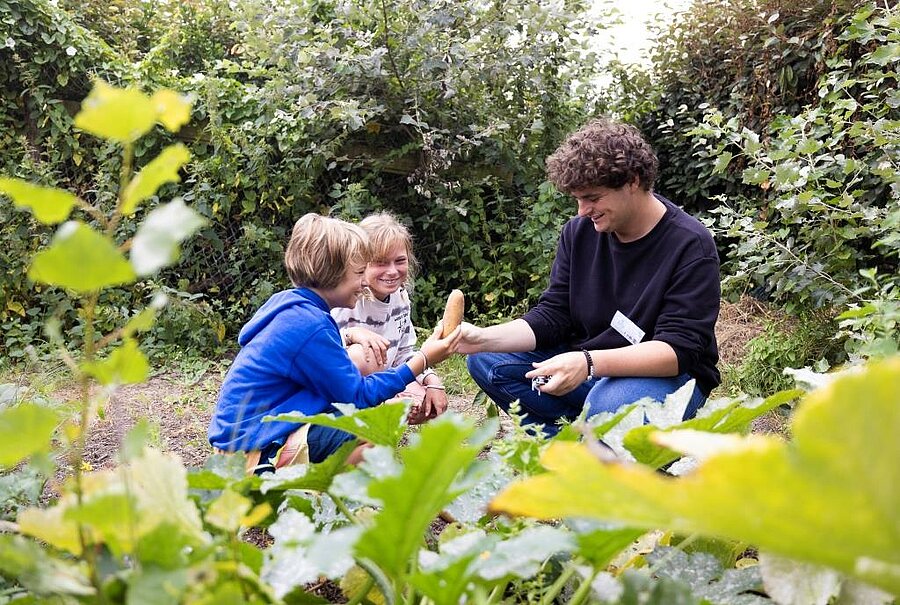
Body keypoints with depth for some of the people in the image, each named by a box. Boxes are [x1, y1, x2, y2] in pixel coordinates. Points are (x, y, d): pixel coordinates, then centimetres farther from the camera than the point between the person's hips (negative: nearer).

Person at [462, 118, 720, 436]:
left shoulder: (690, 245, -16)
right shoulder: (579, 231, 1)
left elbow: (679, 350, -23)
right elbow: (551, 317, 1)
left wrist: (590, 363, -38)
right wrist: (483, 338, -18)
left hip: (668, 375, -6)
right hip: (584, 366, 6)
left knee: (612, 402, -40)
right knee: (487, 362, -10)